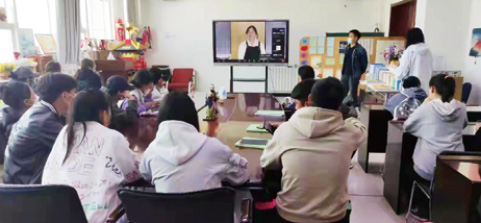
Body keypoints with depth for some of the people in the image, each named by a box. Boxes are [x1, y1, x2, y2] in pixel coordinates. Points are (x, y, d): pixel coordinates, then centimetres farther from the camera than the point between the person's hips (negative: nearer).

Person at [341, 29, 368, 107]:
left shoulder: (361, 50, -9)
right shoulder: (347, 48, 10)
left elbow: (364, 63, -6)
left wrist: (358, 73, -2)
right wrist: (343, 72, 13)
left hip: (354, 76, -6)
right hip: (345, 74, 6)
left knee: (353, 94, -1)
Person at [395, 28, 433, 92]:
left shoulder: (409, 51, -9)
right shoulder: (428, 52, 6)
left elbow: (402, 73, -8)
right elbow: (430, 72, 14)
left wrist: (396, 70, 12)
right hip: (425, 88, 5)